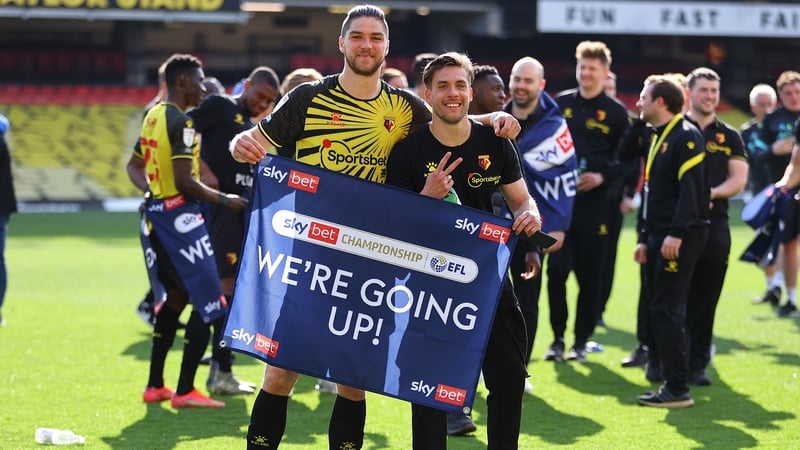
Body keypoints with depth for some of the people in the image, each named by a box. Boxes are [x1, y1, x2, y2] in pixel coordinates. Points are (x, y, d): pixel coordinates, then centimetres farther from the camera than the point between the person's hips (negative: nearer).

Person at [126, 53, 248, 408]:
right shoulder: (181, 121, -16)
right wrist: (223, 199, -11)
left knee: (176, 296, 20)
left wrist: (152, 190, 15)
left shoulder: (153, 116, 12)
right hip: (179, 214, -10)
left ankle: (155, 385, 22)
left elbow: (134, 166, 24)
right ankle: (185, 391, -6)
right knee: (209, 303, -5)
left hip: (156, 211, 10)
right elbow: (185, 182, -22)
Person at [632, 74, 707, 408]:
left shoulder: (686, 136, -12)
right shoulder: (659, 138, 19)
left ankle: (677, 390, -8)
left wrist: (676, 233, -26)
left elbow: (690, 189, -21)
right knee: (659, 310, 9)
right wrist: (645, 238, 21)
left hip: (679, 239, -10)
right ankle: (668, 380, 13)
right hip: (660, 236, 10)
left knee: (668, 311, -10)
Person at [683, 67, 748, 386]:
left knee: (705, 299, 3)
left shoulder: (729, 137, 13)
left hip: (714, 225, 2)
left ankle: (696, 365, 9)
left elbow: (738, 180, 4)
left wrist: (710, 193, -14)